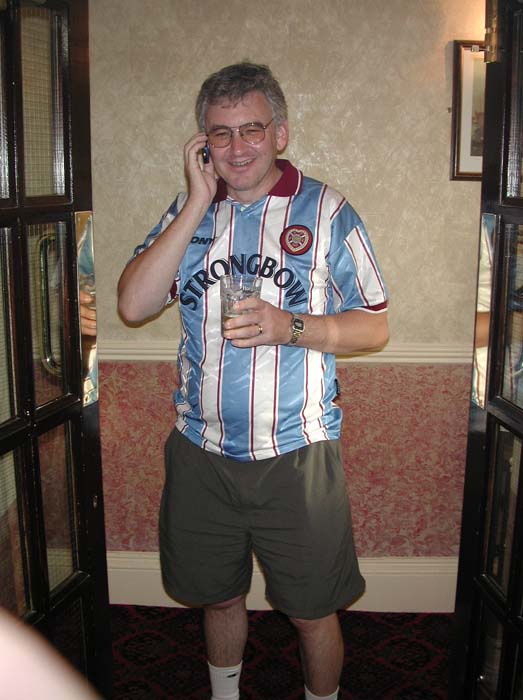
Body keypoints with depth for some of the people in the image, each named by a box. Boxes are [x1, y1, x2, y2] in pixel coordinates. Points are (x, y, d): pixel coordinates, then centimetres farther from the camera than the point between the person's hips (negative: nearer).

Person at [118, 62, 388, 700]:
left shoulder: (325, 211, -3)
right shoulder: (188, 211, 5)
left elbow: (374, 326, -2)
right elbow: (133, 306, -9)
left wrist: (291, 327, -20)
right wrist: (200, 201, -13)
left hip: (296, 453, -2)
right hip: (201, 451, 3)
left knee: (311, 612, 11)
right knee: (218, 597, 22)